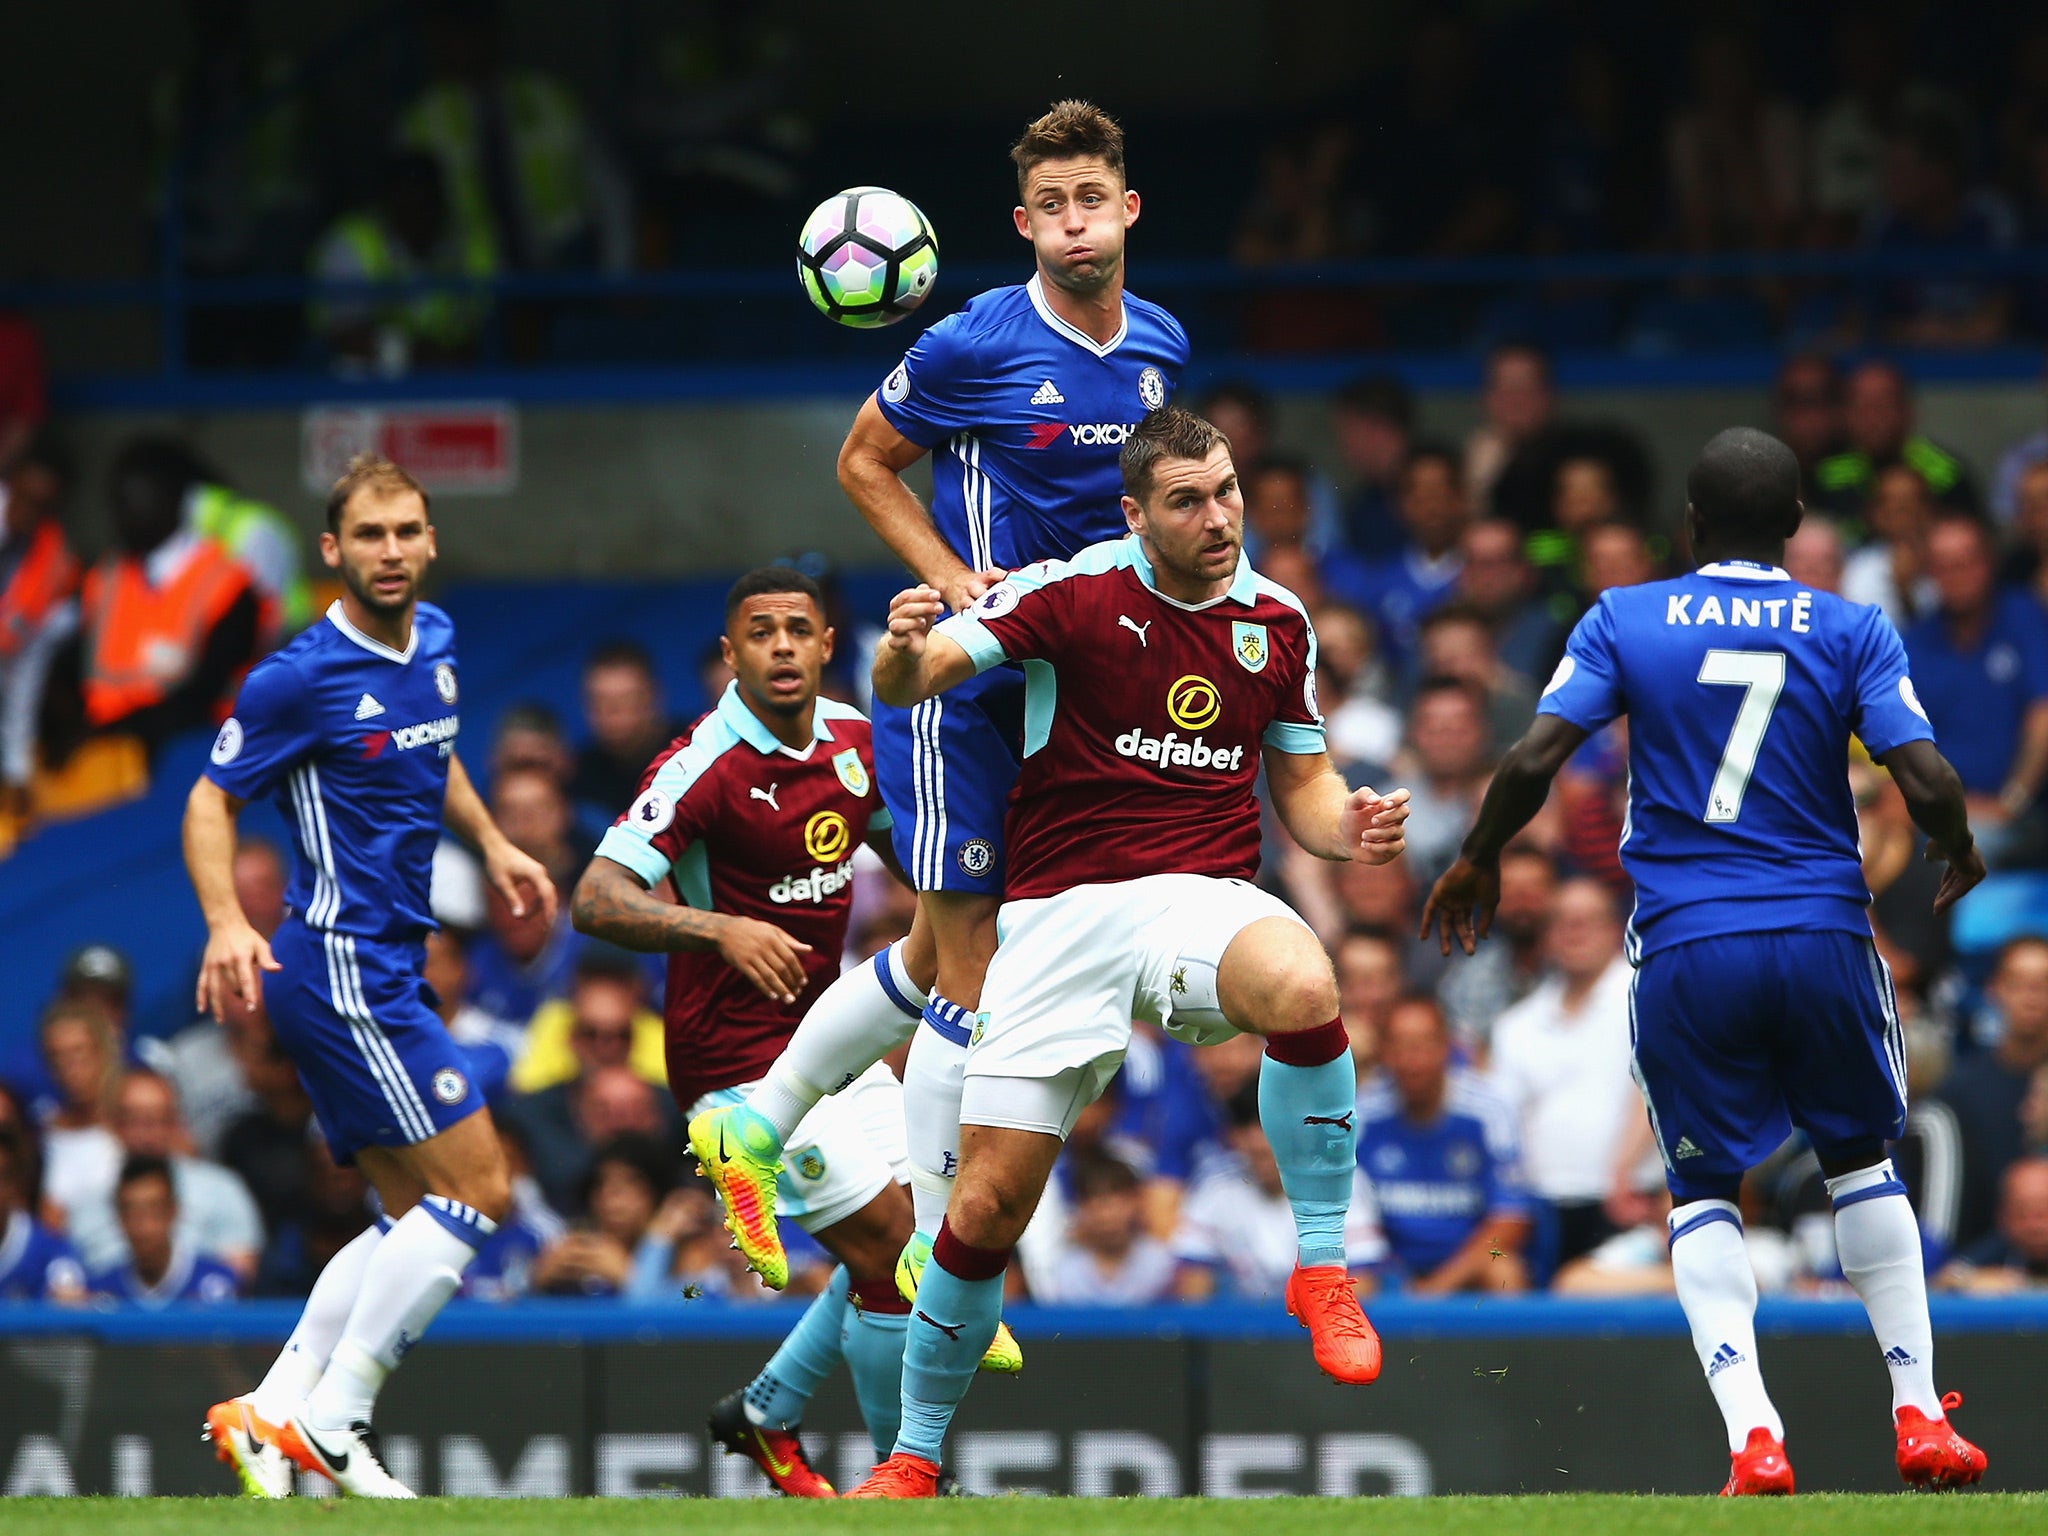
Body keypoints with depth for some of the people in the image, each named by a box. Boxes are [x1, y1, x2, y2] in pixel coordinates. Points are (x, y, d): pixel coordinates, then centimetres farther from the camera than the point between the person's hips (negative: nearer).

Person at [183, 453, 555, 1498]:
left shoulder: (434, 643, 9)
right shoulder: (303, 677, -15)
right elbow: (211, 798, -10)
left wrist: (492, 845, 18)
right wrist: (226, 923, -24)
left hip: (383, 972, 9)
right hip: (342, 970, -9)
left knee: (415, 1217, 11)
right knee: (478, 1188, -11)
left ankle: (268, 1415, 9)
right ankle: (330, 1423, -8)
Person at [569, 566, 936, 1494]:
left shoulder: (851, 737, 2)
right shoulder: (705, 765, -21)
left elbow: (901, 842, 23)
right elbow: (596, 900, -29)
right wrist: (721, 929, -42)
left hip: (823, 1035, 8)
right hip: (741, 1059, -8)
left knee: (908, 1237, 10)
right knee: (889, 1246, -11)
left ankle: (766, 1413, 28)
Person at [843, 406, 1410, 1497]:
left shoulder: (1276, 621, 8)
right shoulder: (1071, 591, -5)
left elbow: (1302, 784, 18)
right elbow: (910, 680, -12)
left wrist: (1350, 826, -5)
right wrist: (903, 652, -37)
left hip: (1205, 901, 1)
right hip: (1062, 912, -1)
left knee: (1303, 987, -36)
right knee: (988, 1206, -5)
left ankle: (1322, 1269, -19)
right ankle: (914, 1457, 16)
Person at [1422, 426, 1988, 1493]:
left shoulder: (1625, 621, 1)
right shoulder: (1850, 632, 1)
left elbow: (1534, 758, -6)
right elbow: (1925, 780, -7)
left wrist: (1478, 861, 11)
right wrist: (1958, 851, 15)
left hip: (1685, 946, -1)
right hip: (1823, 935, 1)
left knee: (1703, 1194, 10)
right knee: (1861, 1163, 21)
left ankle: (1753, 1439, -9)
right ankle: (1919, 1418, 18)